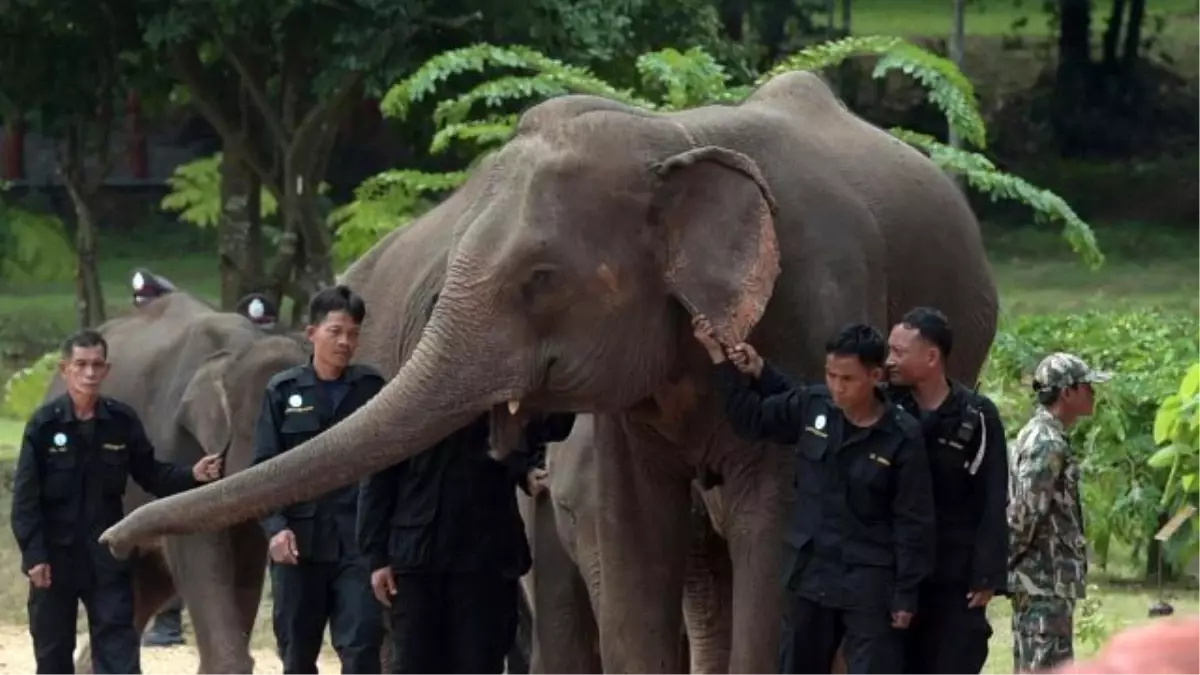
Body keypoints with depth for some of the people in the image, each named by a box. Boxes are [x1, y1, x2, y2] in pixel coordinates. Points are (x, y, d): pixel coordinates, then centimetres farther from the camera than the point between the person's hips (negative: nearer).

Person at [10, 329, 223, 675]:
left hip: (107, 556, 1)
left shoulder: (122, 421, -2)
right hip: (55, 556, -1)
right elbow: (25, 495, -8)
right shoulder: (44, 424, -9)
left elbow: (149, 474, 8)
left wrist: (191, 476, -10)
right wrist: (33, 554, -14)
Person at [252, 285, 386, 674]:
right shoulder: (284, 392, 4)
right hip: (299, 541, 1)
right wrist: (275, 527, -12)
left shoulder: (371, 388, 4)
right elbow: (264, 468, 1)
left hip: (357, 540, -1)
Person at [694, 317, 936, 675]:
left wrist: (906, 594, -11)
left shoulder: (902, 437, -14)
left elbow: (914, 522, -11)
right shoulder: (810, 407, -2)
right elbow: (750, 418, 13)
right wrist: (719, 357, 5)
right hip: (810, 575, 5)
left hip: (870, 584, -5)